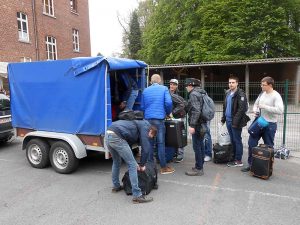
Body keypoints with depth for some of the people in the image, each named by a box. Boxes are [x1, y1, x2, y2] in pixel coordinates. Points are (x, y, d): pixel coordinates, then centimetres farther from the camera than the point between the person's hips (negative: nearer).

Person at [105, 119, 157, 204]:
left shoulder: (139, 124, 32)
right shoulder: (146, 126, 8)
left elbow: (128, 143, 33)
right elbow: (146, 148, 1)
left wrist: (134, 162, 29)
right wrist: (142, 165, 13)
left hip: (107, 136, 10)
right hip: (117, 137, -10)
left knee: (116, 162, 29)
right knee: (132, 165, -2)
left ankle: (116, 186, 44)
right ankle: (137, 196, 1)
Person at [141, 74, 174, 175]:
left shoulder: (145, 90, 13)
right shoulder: (164, 89, 3)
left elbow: (142, 106, 13)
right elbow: (168, 102, -8)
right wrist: (168, 113, 9)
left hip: (148, 119, 4)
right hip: (159, 119, -3)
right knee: (161, 143, 1)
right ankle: (163, 167, 6)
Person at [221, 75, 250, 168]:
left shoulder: (240, 94, -12)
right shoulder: (227, 93, 12)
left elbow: (241, 109, -18)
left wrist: (235, 121, -21)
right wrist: (223, 118, 14)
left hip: (235, 121, -7)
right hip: (228, 120, 8)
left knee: (237, 140, 0)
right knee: (232, 140, 14)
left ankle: (238, 161, 9)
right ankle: (234, 158, 24)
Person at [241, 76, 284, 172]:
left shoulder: (276, 96, -14)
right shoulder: (262, 94, 7)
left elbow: (280, 110, -25)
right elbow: (256, 104, 19)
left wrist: (265, 107, -23)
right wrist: (255, 110, -3)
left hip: (270, 124, -6)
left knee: (268, 146, 7)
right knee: (251, 142, 7)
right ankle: (251, 164, 21)